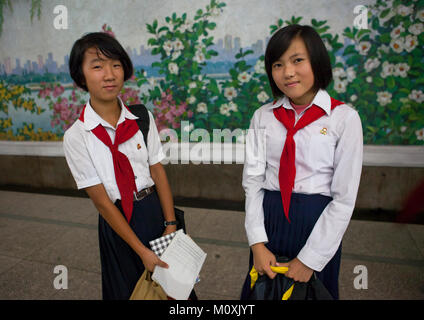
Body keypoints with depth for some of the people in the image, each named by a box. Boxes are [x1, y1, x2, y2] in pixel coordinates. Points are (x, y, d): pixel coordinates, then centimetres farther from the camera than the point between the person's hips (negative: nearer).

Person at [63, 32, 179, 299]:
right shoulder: (76, 137, -13)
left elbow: (158, 171, -4)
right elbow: (101, 200, -13)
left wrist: (171, 223, -9)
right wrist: (141, 250, -13)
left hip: (156, 209, 2)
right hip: (117, 220, -2)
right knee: (127, 288, 19)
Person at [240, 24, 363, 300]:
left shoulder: (344, 118, -8)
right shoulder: (263, 117, 0)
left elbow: (345, 197, -10)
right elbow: (252, 180, -2)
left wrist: (310, 258, -10)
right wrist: (257, 242, -9)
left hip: (318, 223, -2)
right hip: (268, 219, 3)